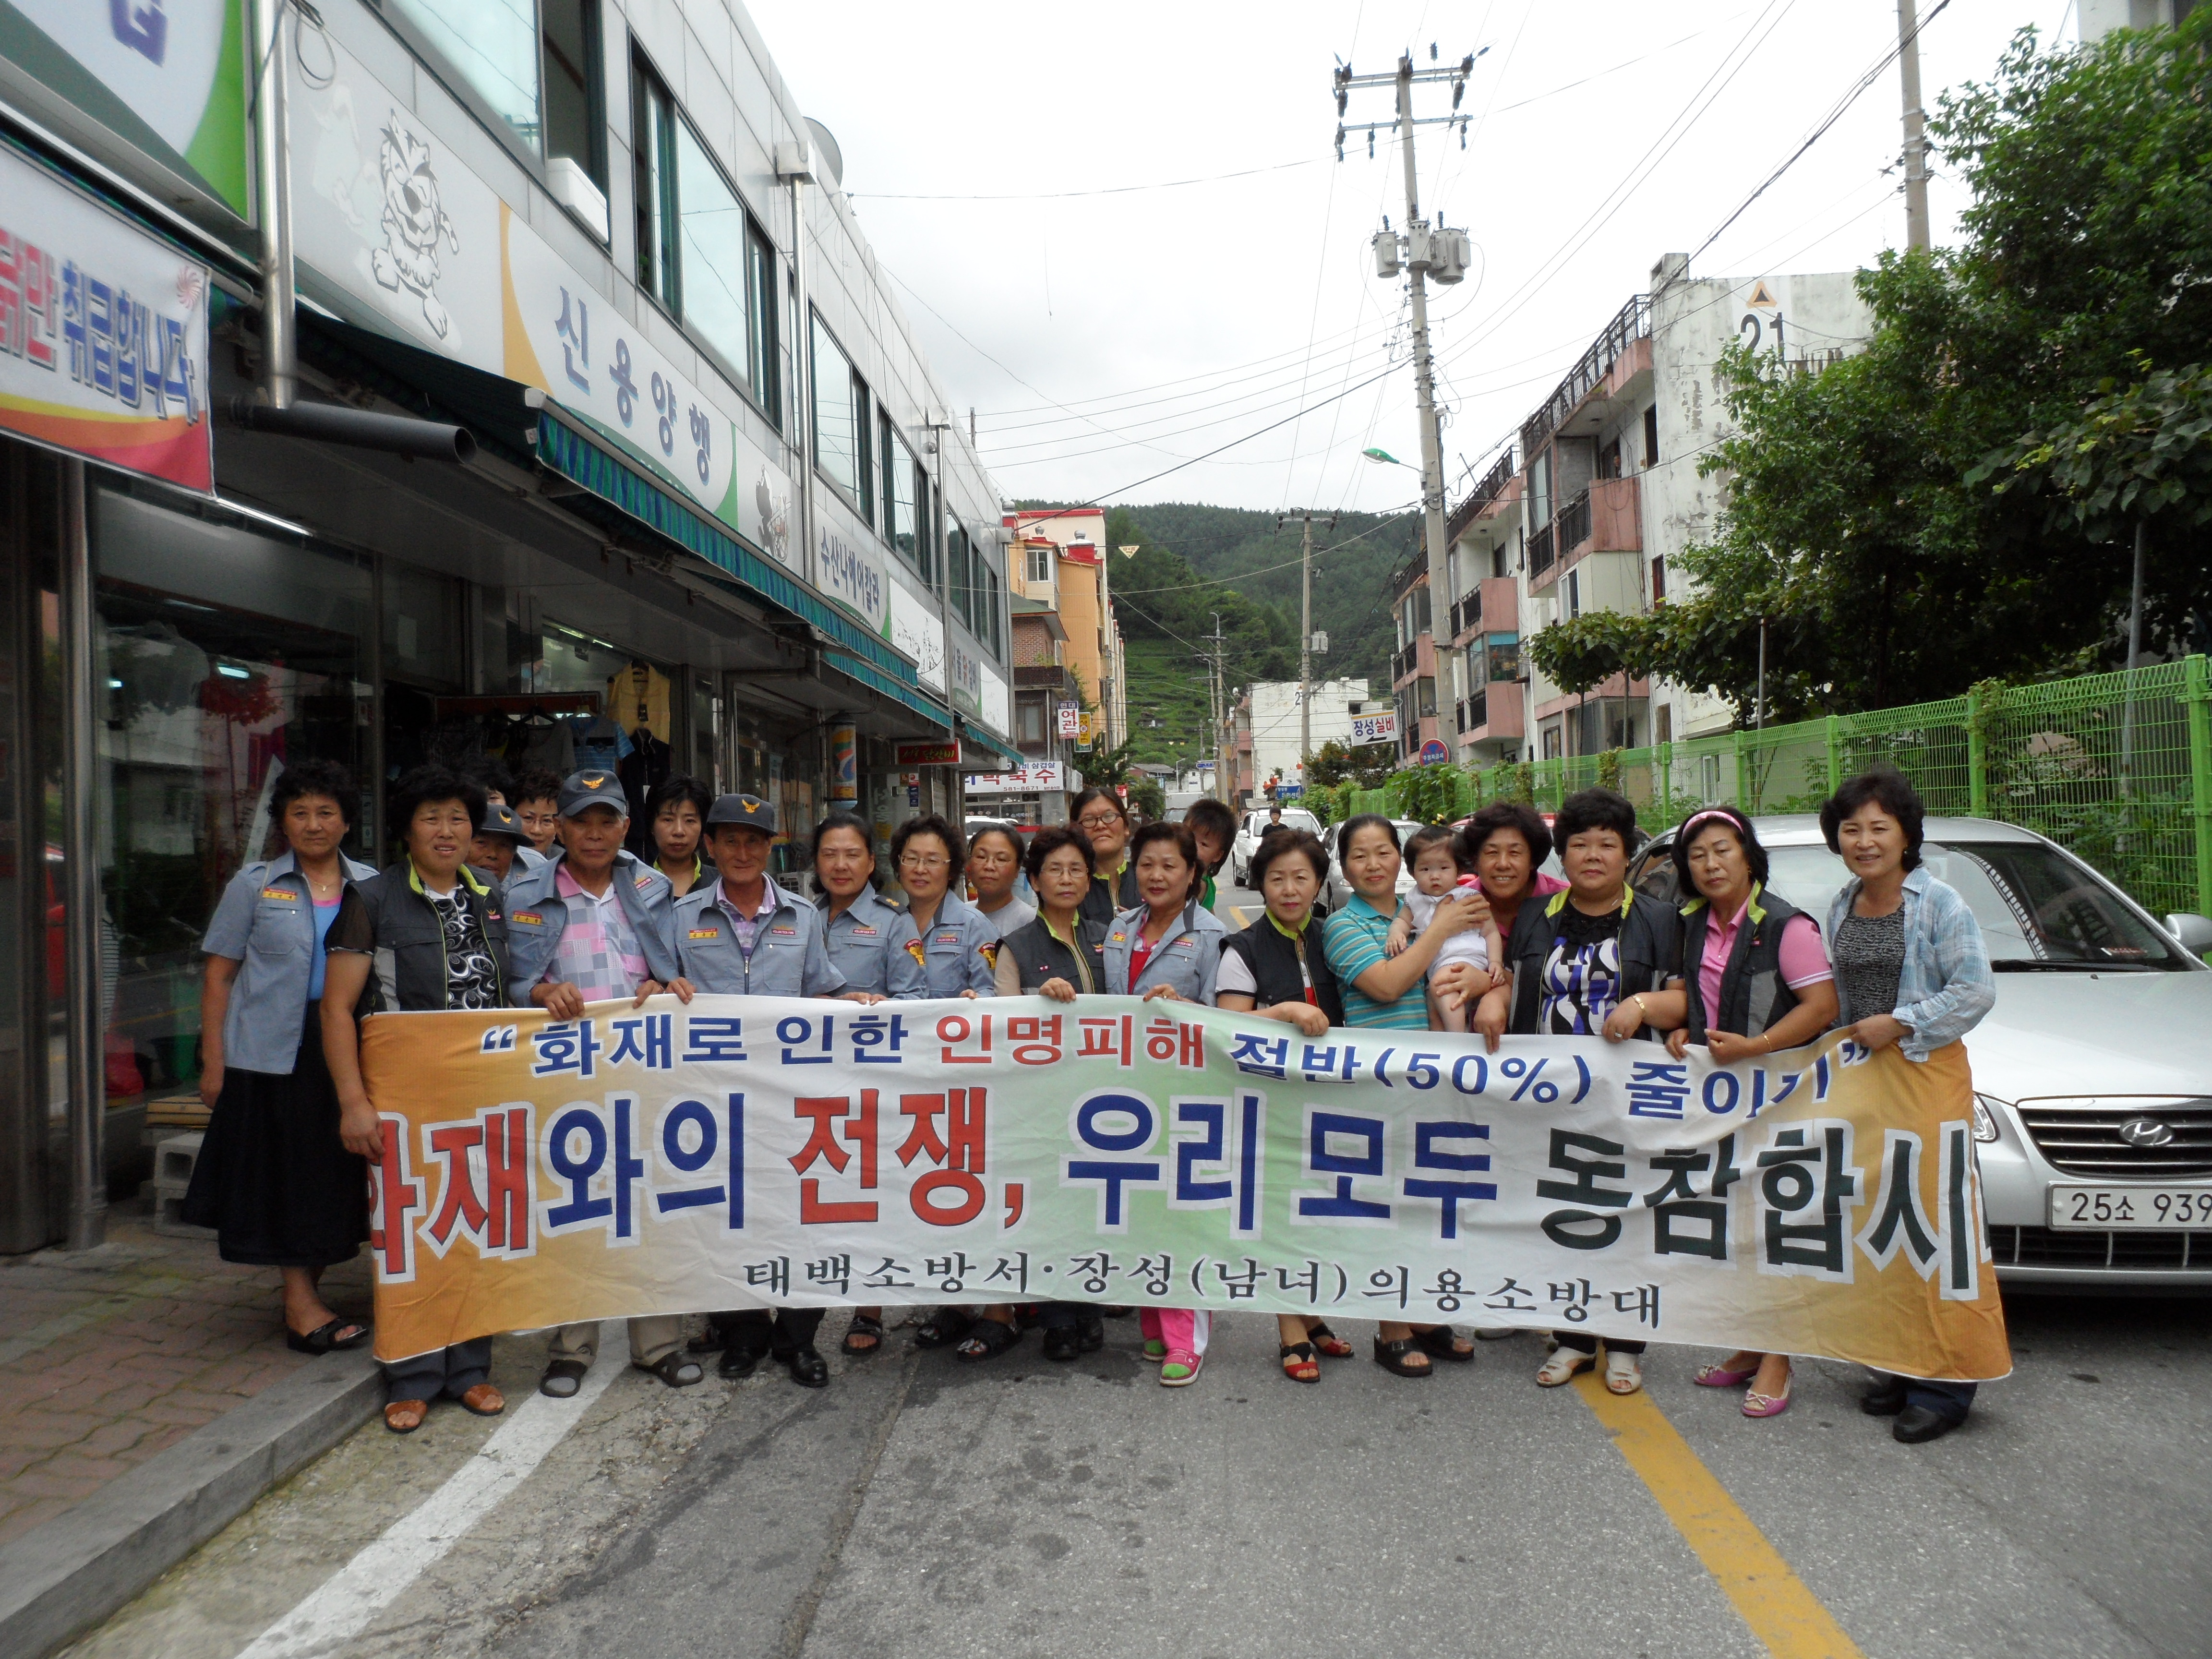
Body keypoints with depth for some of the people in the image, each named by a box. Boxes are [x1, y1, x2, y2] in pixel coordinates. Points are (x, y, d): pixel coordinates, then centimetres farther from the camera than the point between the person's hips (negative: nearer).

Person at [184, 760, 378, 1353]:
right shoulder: (254, 884, 2)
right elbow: (219, 974, 2)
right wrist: (213, 1061, -3)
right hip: (271, 1053, -2)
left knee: (334, 1173, 8)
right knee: (283, 1173, 2)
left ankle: (305, 1293, 24)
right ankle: (301, 1303, 11)